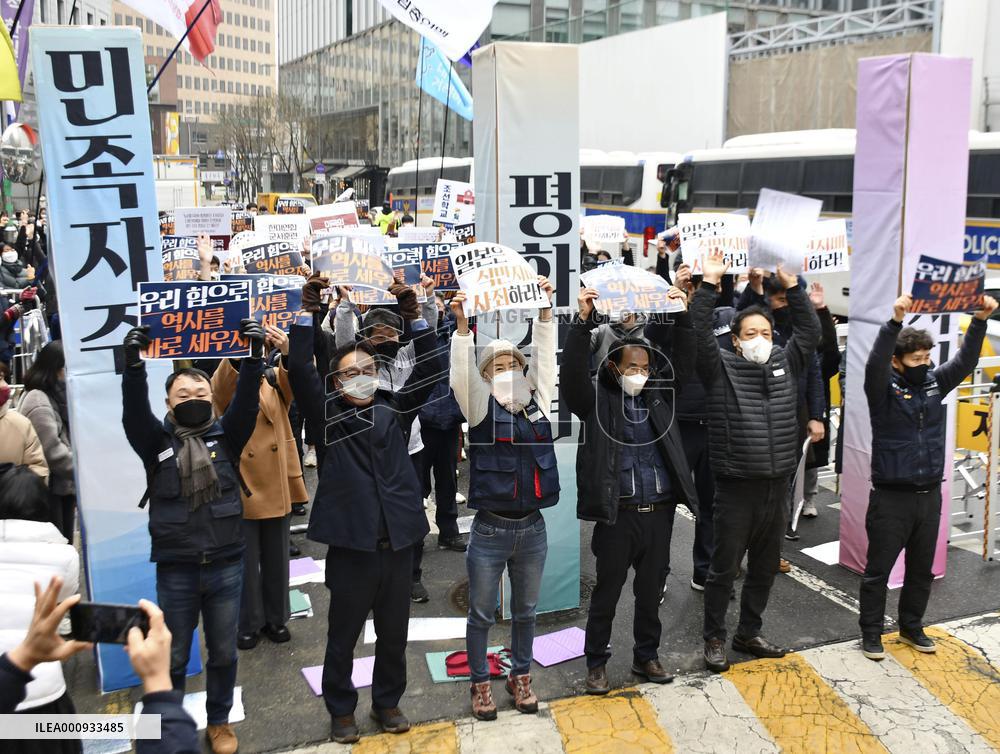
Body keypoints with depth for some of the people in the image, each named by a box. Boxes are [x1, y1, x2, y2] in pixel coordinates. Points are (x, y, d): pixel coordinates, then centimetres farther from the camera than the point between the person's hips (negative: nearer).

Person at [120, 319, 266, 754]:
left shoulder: (227, 435, 1)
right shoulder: (156, 441, -1)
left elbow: (246, 403, -14)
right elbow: (134, 412, -18)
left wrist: (253, 358, -28)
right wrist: (134, 364, -33)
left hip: (226, 565, 1)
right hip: (175, 569, -1)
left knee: (223, 653, 15)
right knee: (172, 656, 14)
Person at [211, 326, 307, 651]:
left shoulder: (275, 379, 4)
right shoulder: (225, 384, -3)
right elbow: (222, 389, -27)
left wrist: (288, 355, -41)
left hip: (277, 484, 3)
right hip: (241, 486, -2)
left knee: (276, 558, 14)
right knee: (245, 560, 7)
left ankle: (276, 618, 29)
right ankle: (248, 624, 22)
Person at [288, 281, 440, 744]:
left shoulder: (395, 410, 6)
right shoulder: (329, 416, 0)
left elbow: (429, 368, -3)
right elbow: (299, 370, -12)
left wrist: (412, 314, -12)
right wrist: (307, 313, -15)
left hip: (397, 541, 3)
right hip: (350, 543, -2)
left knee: (394, 633, 16)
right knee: (343, 635, 11)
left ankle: (388, 702, 36)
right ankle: (341, 709, 30)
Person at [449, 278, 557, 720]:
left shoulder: (537, 402, 6)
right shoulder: (481, 407, -3)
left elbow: (544, 355, 1)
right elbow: (462, 375, -19)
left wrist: (544, 309, -6)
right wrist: (462, 324, -29)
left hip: (533, 529, 3)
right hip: (490, 530, -3)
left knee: (525, 611, 17)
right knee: (482, 614, 10)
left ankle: (520, 676, 34)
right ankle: (480, 683, 26)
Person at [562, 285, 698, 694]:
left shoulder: (659, 394, 9)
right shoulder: (596, 398, -4)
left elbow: (684, 360, 6)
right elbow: (572, 372, -19)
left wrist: (682, 316, -6)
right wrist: (583, 321, -27)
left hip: (659, 511, 4)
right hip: (618, 514, -4)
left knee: (651, 590, 16)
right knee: (607, 592, 7)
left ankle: (646, 656, 32)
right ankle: (596, 662, 23)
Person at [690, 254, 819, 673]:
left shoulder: (786, 363, 10)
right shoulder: (720, 368, -4)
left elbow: (809, 331, 11)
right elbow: (698, 332, -15)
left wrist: (791, 284, 4)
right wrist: (710, 284, -17)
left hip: (777, 488, 5)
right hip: (736, 487, -5)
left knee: (765, 568, 15)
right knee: (724, 568, 4)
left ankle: (748, 634, 32)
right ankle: (714, 638, 20)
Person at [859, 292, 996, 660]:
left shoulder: (935, 382, 5)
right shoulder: (884, 389, -10)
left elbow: (965, 361, -2)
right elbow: (874, 364, -29)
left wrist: (980, 320, -15)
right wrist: (895, 321, -41)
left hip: (929, 495, 5)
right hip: (891, 496, -5)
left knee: (922, 569, 16)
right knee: (878, 569, 4)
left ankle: (911, 626, 32)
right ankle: (871, 632, 16)